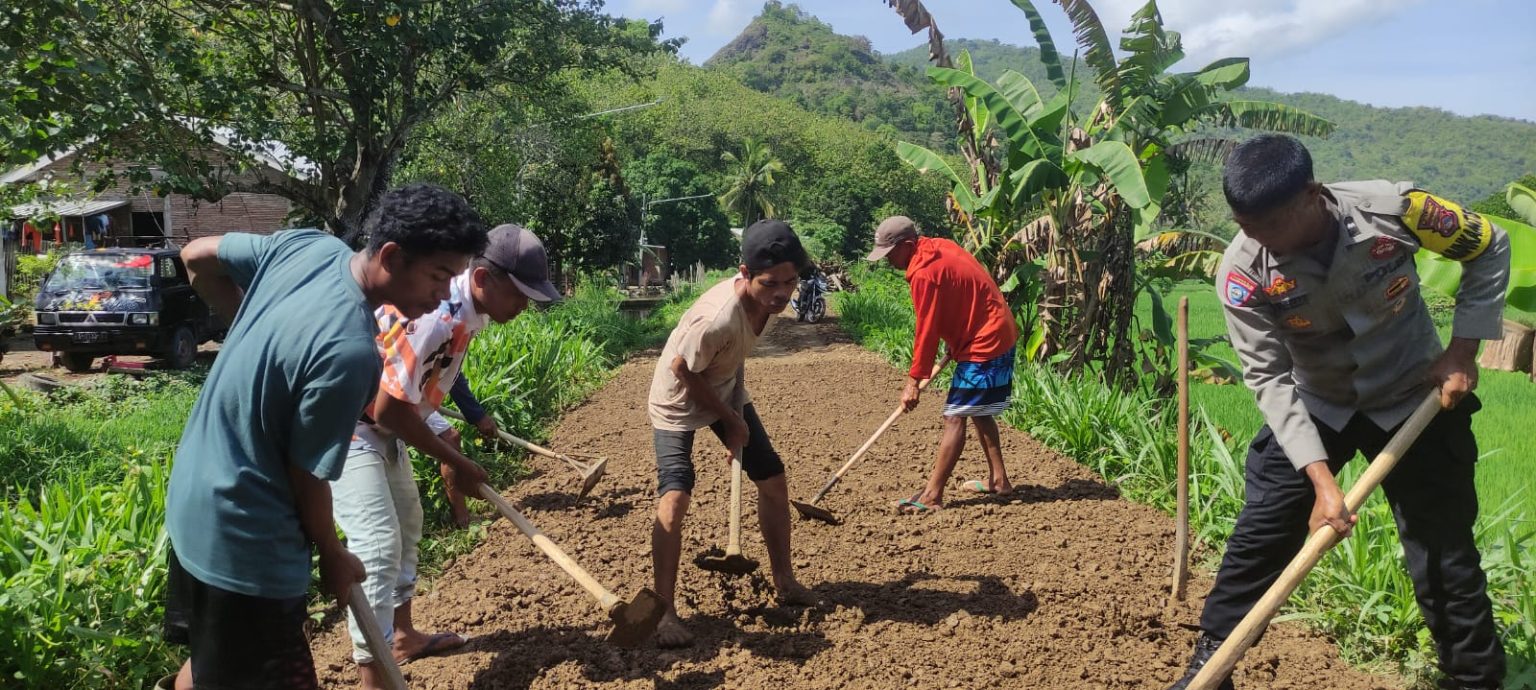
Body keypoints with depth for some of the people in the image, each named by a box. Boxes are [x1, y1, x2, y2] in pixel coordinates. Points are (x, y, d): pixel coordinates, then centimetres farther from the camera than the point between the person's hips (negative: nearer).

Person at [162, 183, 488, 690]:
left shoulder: (307, 245, -7)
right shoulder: (351, 353, -30)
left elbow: (198, 255, 9)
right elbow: (307, 476, -19)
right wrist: (332, 556, -2)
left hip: (194, 500, 9)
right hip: (242, 542, -9)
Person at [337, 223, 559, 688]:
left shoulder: (465, 309, -2)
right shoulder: (436, 315, -32)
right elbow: (389, 408, -29)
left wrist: (450, 454, 6)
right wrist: (456, 461, -18)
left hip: (379, 425, 11)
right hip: (348, 426, -11)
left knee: (406, 522, 22)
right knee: (378, 544, -15)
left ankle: (403, 635, 38)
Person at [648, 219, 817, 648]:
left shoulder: (769, 296, -17)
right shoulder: (719, 317, -40)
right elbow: (683, 370, -25)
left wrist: (736, 416, 2)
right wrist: (730, 419, -14)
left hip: (725, 391, 7)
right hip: (679, 400, -7)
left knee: (773, 480, 9)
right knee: (674, 499, -19)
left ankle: (784, 582, 25)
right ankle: (665, 612, -6)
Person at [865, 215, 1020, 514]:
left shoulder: (924, 273, -21)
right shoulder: (941, 247, 7)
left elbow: (926, 331, -18)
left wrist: (914, 380, -11)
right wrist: (955, 346, 17)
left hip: (983, 345, -10)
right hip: (998, 336, 10)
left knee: (955, 417, -9)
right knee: (979, 413, 19)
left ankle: (932, 495, -8)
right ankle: (998, 479, 27)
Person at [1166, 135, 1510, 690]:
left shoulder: (1393, 209, -27)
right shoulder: (1243, 271, -25)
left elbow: (1489, 249, -8)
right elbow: (1269, 378, -24)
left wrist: (1463, 351, -12)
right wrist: (1320, 477, -32)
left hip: (1416, 400, 0)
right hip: (1313, 407, 1)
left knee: (1444, 553, 3)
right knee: (1258, 536, -3)